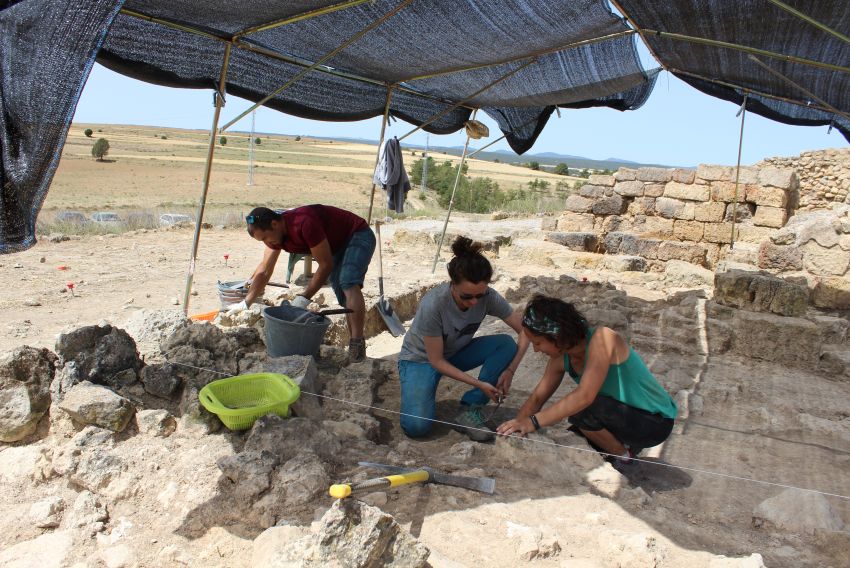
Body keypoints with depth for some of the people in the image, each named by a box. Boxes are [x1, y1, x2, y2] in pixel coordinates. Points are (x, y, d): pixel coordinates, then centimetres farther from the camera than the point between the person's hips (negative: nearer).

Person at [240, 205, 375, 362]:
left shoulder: (304, 223, -36)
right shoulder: (274, 233, -9)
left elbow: (326, 265, -29)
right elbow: (263, 271, -1)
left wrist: (304, 297, -26)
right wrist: (245, 304, -6)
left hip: (359, 236, -9)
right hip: (337, 246, 9)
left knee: (348, 283, -28)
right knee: (343, 298, 3)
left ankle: (358, 344, -30)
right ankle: (354, 349, 6)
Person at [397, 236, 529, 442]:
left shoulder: (488, 297, -22)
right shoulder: (433, 305, -34)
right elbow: (436, 360, -23)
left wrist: (510, 370, -23)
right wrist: (479, 384, -26)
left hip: (455, 353, 5)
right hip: (420, 358, -4)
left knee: (506, 344, -22)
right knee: (416, 426, -27)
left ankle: (469, 411, -12)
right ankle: (418, 393, 8)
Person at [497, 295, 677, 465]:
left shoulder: (601, 338, -29)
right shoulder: (561, 358, -5)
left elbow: (584, 396, -39)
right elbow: (538, 397, -1)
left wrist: (534, 421, -40)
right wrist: (516, 426, -13)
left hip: (656, 421, -8)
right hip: (623, 415, 8)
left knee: (581, 411, -26)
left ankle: (623, 455, -3)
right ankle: (624, 442, 19)